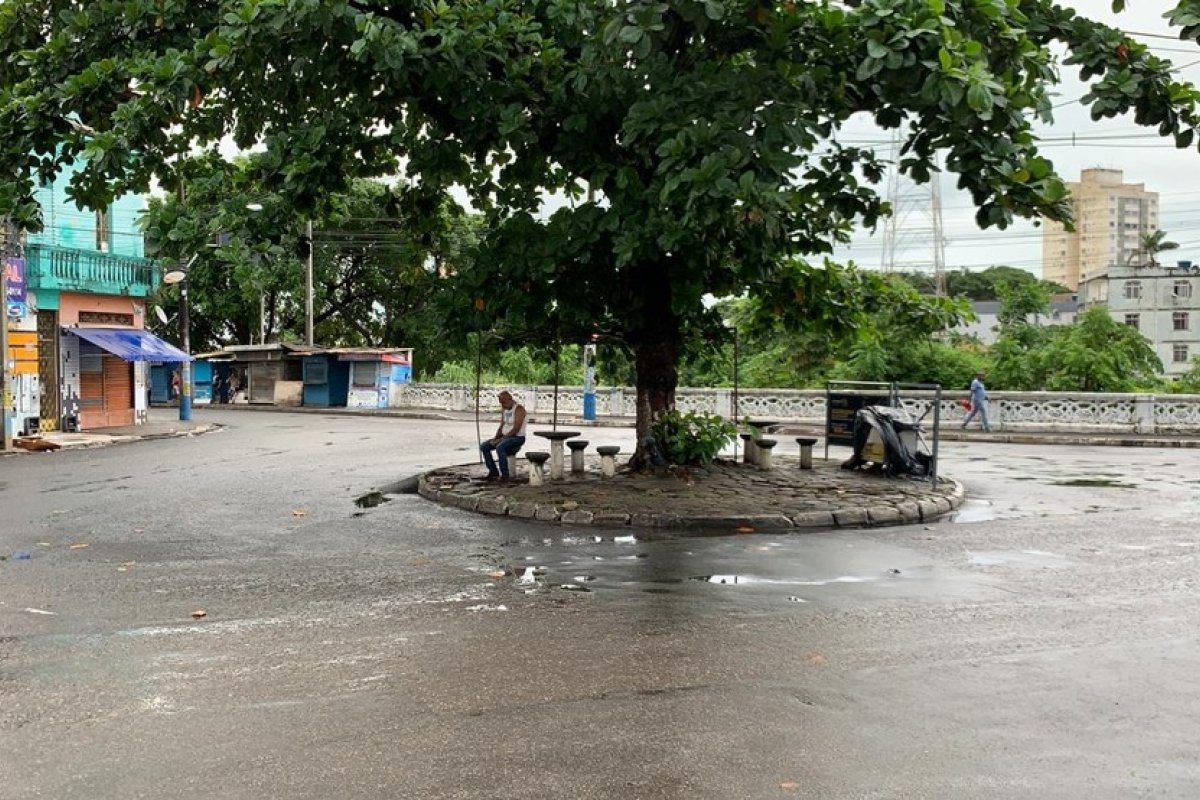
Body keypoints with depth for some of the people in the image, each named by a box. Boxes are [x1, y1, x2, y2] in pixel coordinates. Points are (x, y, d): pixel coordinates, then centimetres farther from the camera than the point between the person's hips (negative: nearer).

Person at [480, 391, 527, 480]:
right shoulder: (504, 409, 11)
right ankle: (493, 471, 2)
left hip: (517, 438, -9)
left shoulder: (519, 409, -16)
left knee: (500, 447, -35)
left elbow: (516, 429, -22)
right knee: (483, 447, -5)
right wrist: (495, 438, -2)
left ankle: (504, 475, -24)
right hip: (505, 436, 9)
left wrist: (502, 439, -22)